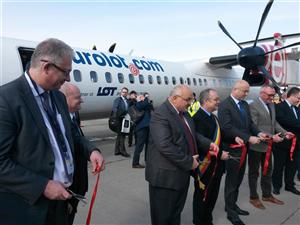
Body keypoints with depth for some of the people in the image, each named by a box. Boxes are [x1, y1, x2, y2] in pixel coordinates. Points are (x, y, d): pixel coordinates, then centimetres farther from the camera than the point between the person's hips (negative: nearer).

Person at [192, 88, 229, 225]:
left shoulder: (212, 116, 8)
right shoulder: (198, 118, -23)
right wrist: (219, 154, -22)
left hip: (216, 164, 9)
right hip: (205, 165, -9)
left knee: (213, 195, 22)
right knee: (202, 196, 11)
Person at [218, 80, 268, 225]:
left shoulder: (245, 104, 9)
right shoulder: (224, 106, -17)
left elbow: (249, 122, 13)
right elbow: (228, 128, -24)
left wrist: (258, 133, -7)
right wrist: (248, 138, -24)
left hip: (243, 148, 8)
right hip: (232, 149, -8)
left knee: (238, 180, 18)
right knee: (231, 181, 6)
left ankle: (232, 205, 36)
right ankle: (231, 212, 22)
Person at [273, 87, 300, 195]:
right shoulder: (279, 107, -11)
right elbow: (283, 120, -27)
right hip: (283, 142, -7)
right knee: (279, 166, 6)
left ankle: (289, 185, 29)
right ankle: (276, 186, 20)